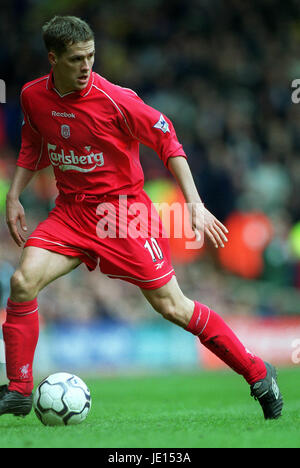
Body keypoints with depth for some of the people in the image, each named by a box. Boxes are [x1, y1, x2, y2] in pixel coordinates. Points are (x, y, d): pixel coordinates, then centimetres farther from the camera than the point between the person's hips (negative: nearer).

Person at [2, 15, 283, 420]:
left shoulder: (114, 99, -20)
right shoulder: (33, 97, -4)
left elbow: (166, 139, -12)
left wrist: (195, 204, -16)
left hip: (123, 207, -4)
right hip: (71, 210, 4)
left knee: (171, 307, -4)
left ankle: (258, 374, 10)